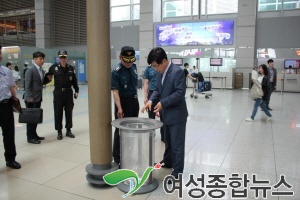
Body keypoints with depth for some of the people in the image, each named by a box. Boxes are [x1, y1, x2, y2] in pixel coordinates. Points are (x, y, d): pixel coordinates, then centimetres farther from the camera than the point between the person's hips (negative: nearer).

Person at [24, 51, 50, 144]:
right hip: (31, 99, -8)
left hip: (38, 98, 8)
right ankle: (30, 137, 9)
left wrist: (47, 80, 2)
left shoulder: (42, 71, 13)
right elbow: (27, 85, -16)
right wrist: (30, 97, -20)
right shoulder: (30, 69, -11)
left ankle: (34, 135, 26)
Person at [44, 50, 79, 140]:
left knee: (69, 112, 9)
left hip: (68, 92, 2)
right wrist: (48, 79, -8)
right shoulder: (54, 67, -2)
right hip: (58, 93, -2)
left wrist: (76, 91, 5)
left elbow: (74, 81, 8)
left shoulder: (71, 68, 3)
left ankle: (68, 130, 22)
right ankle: (59, 132, 16)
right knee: (58, 113, 4)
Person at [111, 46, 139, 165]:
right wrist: (119, 108, -33)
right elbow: (115, 92, -24)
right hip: (123, 101, -6)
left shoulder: (134, 67, 1)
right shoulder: (116, 72, -19)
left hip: (134, 100, 7)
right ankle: (117, 157, 15)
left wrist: (135, 100, 17)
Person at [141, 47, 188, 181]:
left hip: (176, 114, -8)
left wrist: (163, 103, -23)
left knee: (177, 143, 2)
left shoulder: (177, 72, -20)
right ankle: (168, 161, 41)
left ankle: (177, 171, 14)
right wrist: (151, 100, -5)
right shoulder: (160, 73, 6)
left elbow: (180, 93, -23)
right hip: (166, 113, 8)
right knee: (168, 140, 23)